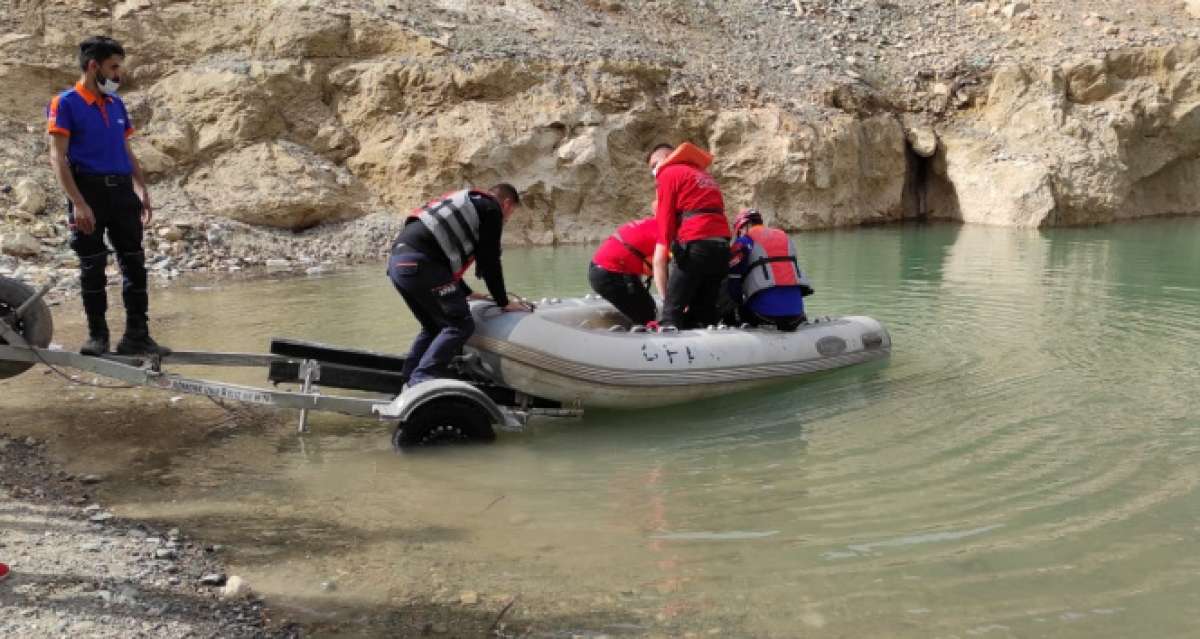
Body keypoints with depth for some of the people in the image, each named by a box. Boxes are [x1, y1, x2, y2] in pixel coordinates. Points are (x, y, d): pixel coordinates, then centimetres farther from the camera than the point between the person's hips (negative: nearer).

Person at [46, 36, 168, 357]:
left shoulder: (116, 104, 14)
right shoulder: (66, 104, -5)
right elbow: (58, 157, -10)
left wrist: (143, 191, 12)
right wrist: (78, 203, -19)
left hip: (122, 191, 6)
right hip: (89, 192, -6)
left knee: (134, 263, 4)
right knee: (93, 267, 2)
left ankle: (137, 336, 9)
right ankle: (97, 336, 13)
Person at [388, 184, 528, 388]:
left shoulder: (467, 203, 33)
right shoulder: (491, 209, 7)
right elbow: (489, 261, 2)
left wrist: (466, 293, 39)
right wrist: (503, 302, 10)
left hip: (397, 262, 10)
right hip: (419, 264, -10)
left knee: (433, 327, 21)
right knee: (460, 325, -7)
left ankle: (409, 382, 17)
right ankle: (421, 381, -16)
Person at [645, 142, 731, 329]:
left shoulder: (669, 173, 8)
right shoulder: (705, 176, 30)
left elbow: (666, 218, -2)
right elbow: (710, 214, 19)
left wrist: (662, 249, -4)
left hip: (695, 245, -7)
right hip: (722, 246, 7)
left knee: (673, 312, -5)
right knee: (705, 312, 10)